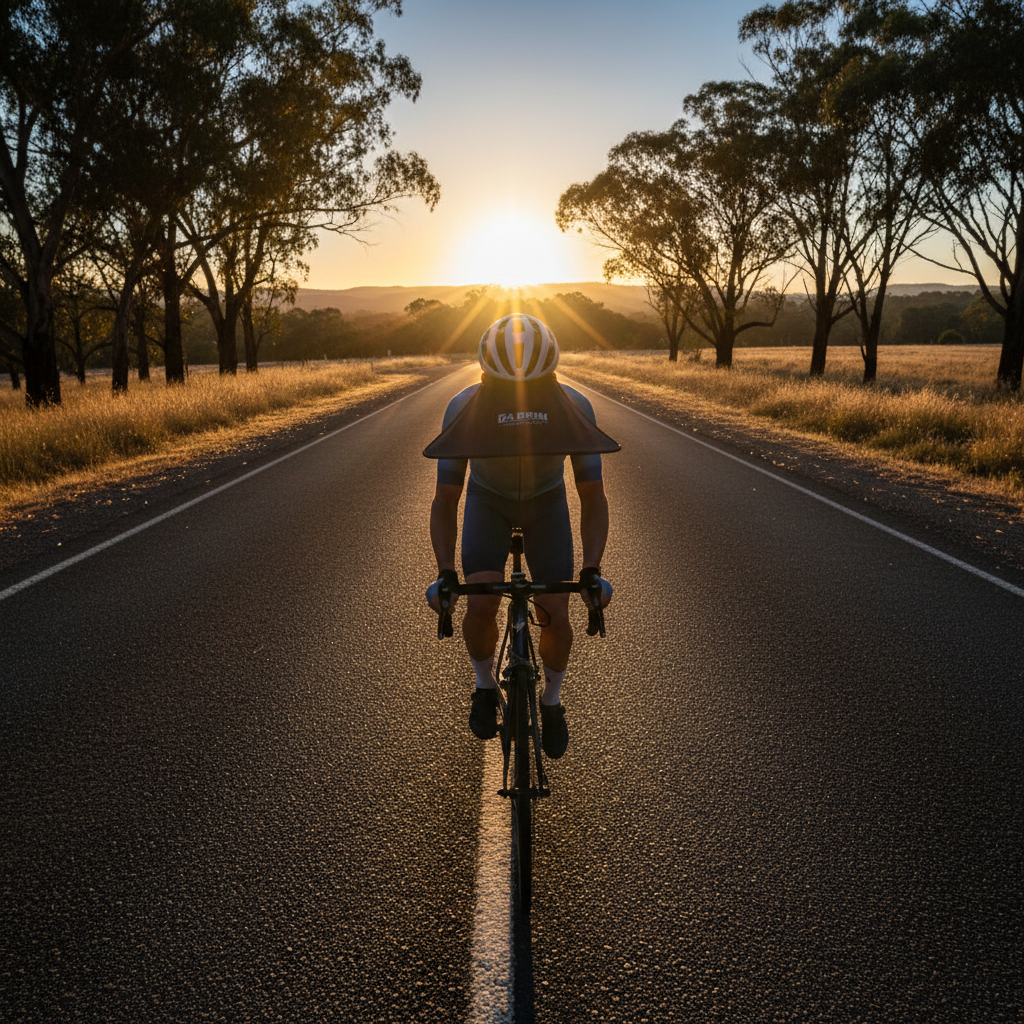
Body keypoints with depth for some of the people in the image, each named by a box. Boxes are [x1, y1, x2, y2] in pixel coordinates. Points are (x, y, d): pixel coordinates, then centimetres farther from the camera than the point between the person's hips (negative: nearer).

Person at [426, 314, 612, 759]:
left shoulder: (574, 408, -32)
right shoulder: (464, 410, -32)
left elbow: (592, 496, -24)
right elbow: (445, 499, -23)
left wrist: (591, 570, -35)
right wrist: (445, 573, -33)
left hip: (547, 501, 0)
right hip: (487, 500, 0)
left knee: (556, 615, -10)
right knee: (480, 606, -19)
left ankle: (551, 699, 20)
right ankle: (485, 685, 14)